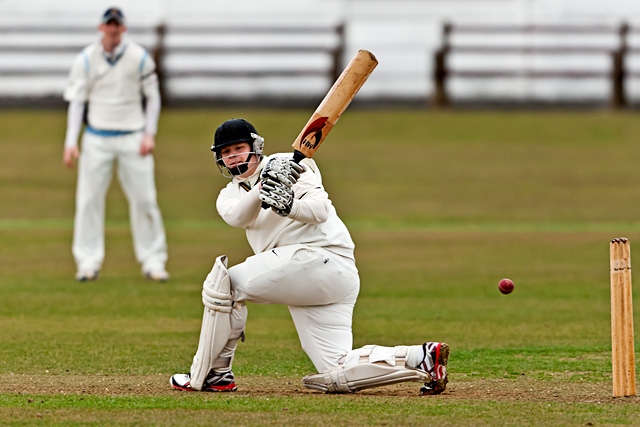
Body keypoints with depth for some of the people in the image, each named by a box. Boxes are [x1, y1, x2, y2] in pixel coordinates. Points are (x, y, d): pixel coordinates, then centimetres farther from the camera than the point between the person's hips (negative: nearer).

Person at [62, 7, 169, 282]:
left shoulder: (140, 58, -1)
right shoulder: (86, 60, 0)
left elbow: (152, 96, 6)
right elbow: (76, 101, 3)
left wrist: (149, 134, -5)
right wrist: (71, 142, -5)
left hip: (132, 139, -1)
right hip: (97, 138, 1)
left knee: (144, 198, -4)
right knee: (89, 198, -4)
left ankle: (153, 261, 3)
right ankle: (89, 262, 3)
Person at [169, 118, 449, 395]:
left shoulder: (289, 165, 2)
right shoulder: (230, 194, 20)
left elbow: (319, 210, -11)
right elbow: (237, 216, -5)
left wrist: (290, 206, -31)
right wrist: (262, 188, -23)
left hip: (321, 255, -8)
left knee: (225, 283, -10)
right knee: (338, 377, -3)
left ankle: (211, 374, -6)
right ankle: (421, 358, -5)